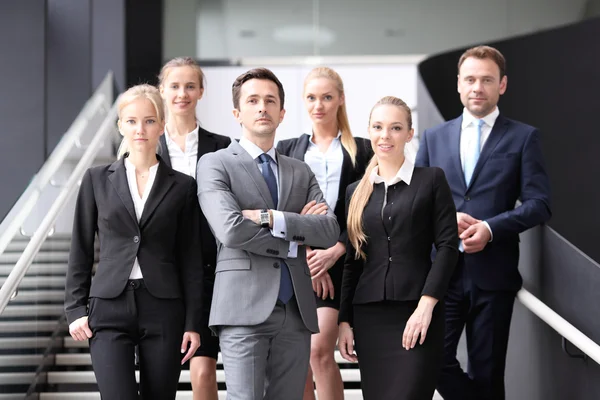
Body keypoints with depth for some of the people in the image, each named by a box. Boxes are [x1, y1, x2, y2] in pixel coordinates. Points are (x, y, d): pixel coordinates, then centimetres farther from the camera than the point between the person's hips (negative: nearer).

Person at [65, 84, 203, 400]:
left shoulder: (181, 186, 6)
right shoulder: (97, 180, 7)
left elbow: (190, 259, 6)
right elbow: (80, 250, 9)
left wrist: (193, 323, 1)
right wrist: (75, 309, 2)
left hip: (164, 311, 0)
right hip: (110, 309, 0)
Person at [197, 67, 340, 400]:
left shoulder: (301, 173, 19)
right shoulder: (215, 164, 4)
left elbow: (330, 232, 2)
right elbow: (231, 230, -13)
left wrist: (270, 218, -9)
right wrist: (294, 237, -3)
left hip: (296, 312, 5)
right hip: (245, 310, -5)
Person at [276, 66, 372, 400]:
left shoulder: (362, 150, 9)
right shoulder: (288, 150, 15)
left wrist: (334, 252, -11)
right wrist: (302, 253, -8)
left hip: (336, 260, -2)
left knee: (320, 350, -13)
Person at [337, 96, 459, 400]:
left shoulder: (431, 179, 3)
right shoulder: (357, 191, 14)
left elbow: (448, 245, -4)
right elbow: (352, 261, 14)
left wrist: (426, 305, -14)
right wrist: (344, 320, 8)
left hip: (417, 314, -4)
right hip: (369, 317, 4)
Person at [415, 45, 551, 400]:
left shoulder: (524, 138, 3)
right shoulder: (435, 137, 13)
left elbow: (539, 204, -4)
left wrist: (490, 228, -17)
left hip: (493, 273, -2)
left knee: (487, 370, 4)